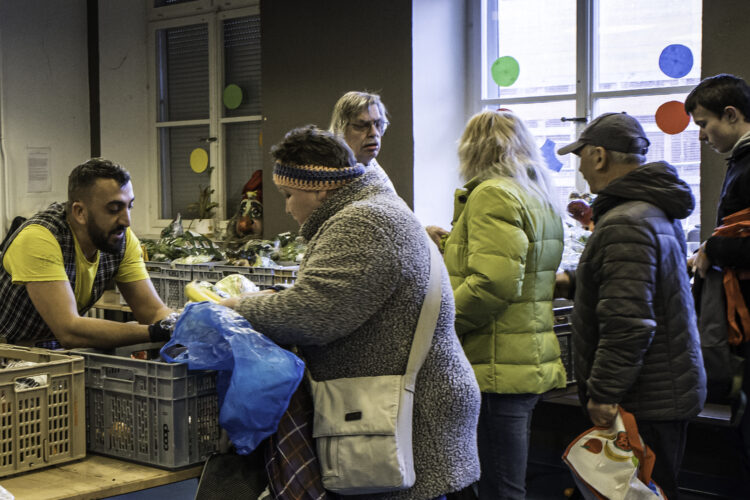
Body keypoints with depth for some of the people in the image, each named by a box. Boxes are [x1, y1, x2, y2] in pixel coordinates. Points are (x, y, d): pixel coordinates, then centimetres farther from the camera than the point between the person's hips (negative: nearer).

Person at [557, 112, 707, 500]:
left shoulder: (624, 224, -20)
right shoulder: (657, 212, 14)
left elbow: (628, 322, -26)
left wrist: (603, 394, -21)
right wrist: (572, 281, 33)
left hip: (644, 405, -10)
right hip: (665, 394, 10)